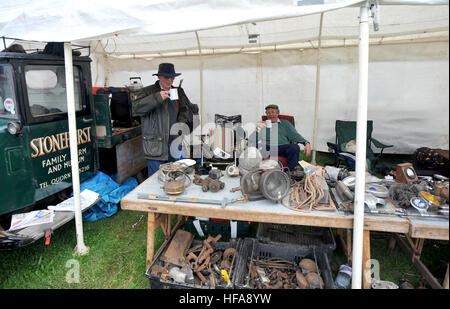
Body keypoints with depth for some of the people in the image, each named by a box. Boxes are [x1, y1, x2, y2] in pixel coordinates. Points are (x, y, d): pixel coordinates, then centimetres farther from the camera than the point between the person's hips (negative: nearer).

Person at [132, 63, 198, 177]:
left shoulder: (179, 92, 15)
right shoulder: (148, 92, -1)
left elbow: (187, 110, 22)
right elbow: (136, 108, -16)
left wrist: (182, 123, 2)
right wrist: (157, 98, -23)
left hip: (175, 143, 5)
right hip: (156, 145, -5)